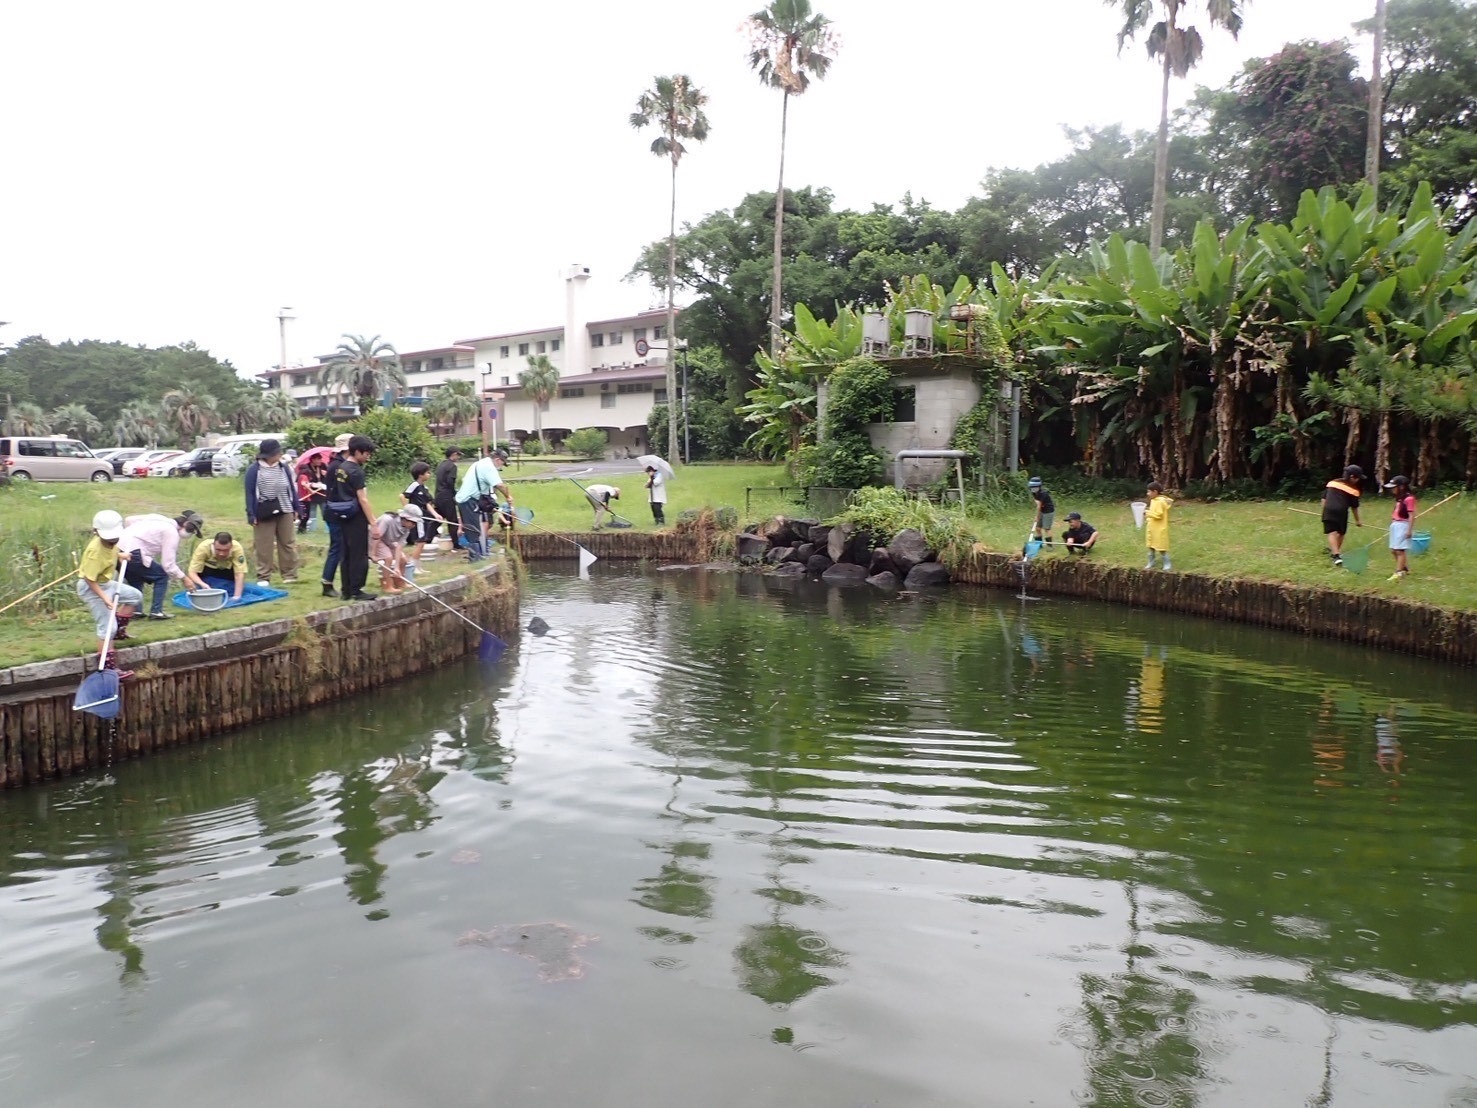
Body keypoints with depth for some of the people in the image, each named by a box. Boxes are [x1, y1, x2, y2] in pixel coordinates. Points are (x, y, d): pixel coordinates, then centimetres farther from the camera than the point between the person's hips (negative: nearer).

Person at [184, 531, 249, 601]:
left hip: (227, 570, 1)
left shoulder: (237, 548, -37)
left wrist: (237, 596, -43)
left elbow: (240, 573, -34)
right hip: (208, 568, 0)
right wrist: (202, 584, -52)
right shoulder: (203, 548, -36)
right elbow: (192, 572, -33)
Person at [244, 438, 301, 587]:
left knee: (288, 544, 7)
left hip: (284, 512, 4)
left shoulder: (283, 467, 6)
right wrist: (251, 515, -8)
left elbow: (292, 488, 11)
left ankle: (290, 575, 15)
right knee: (264, 547, 1)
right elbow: (250, 493, -5)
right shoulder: (254, 469, -6)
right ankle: (263, 577, 9)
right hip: (264, 513, -4)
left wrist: (295, 509, 9)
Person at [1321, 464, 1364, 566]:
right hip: (1341, 511, -2)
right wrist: (1357, 520, 21)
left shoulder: (1332, 482, 15)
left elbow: (1324, 498, 17)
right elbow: (1354, 507, 10)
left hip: (1328, 510, 2)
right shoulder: (1353, 489, 4)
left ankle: (1336, 554, -17)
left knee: (1332, 533, -4)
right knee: (1340, 533, 19)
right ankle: (1336, 552, 30)